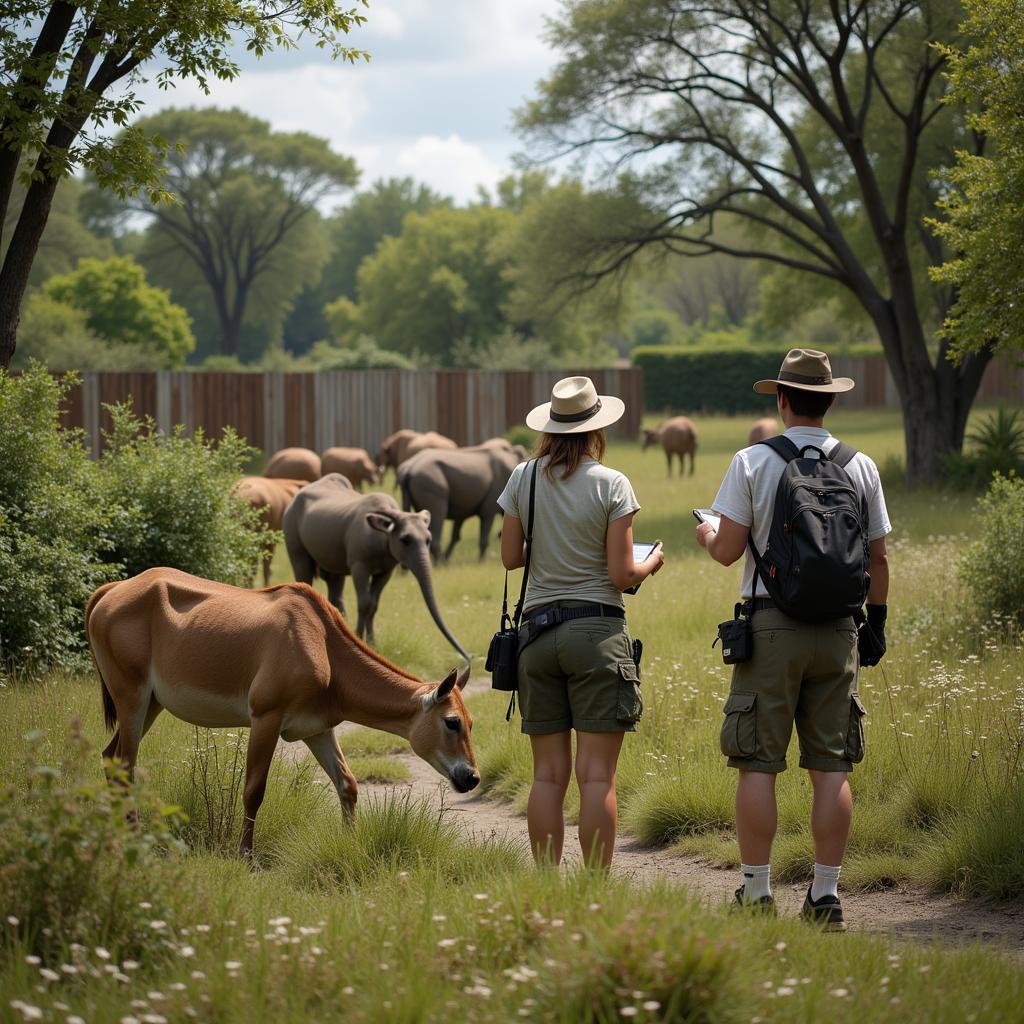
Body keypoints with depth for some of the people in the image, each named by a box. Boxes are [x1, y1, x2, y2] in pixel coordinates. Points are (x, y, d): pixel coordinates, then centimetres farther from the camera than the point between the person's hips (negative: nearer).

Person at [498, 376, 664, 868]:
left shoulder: (523, 478, 3)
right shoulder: (610, 485, -7)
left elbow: (510, 557, 8)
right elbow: (621, 575, -8)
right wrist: (651, 562, 13)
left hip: (537, 629, 4)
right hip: (597, 630, -4)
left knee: (548, 775, 7)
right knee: (597, 776, -3)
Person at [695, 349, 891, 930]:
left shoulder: (753, 463, -4)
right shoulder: (861, 467, 5)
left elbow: (728, 550, -5)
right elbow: (878, 557, 8)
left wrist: (706, 534, 17)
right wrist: (876, 622, 19)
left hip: (772, 625, -3)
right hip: (838, 631, 3)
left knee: (759, 765, 1)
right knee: (832, 767, 5)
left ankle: (757, 894, 0)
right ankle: (826, 897, 6)